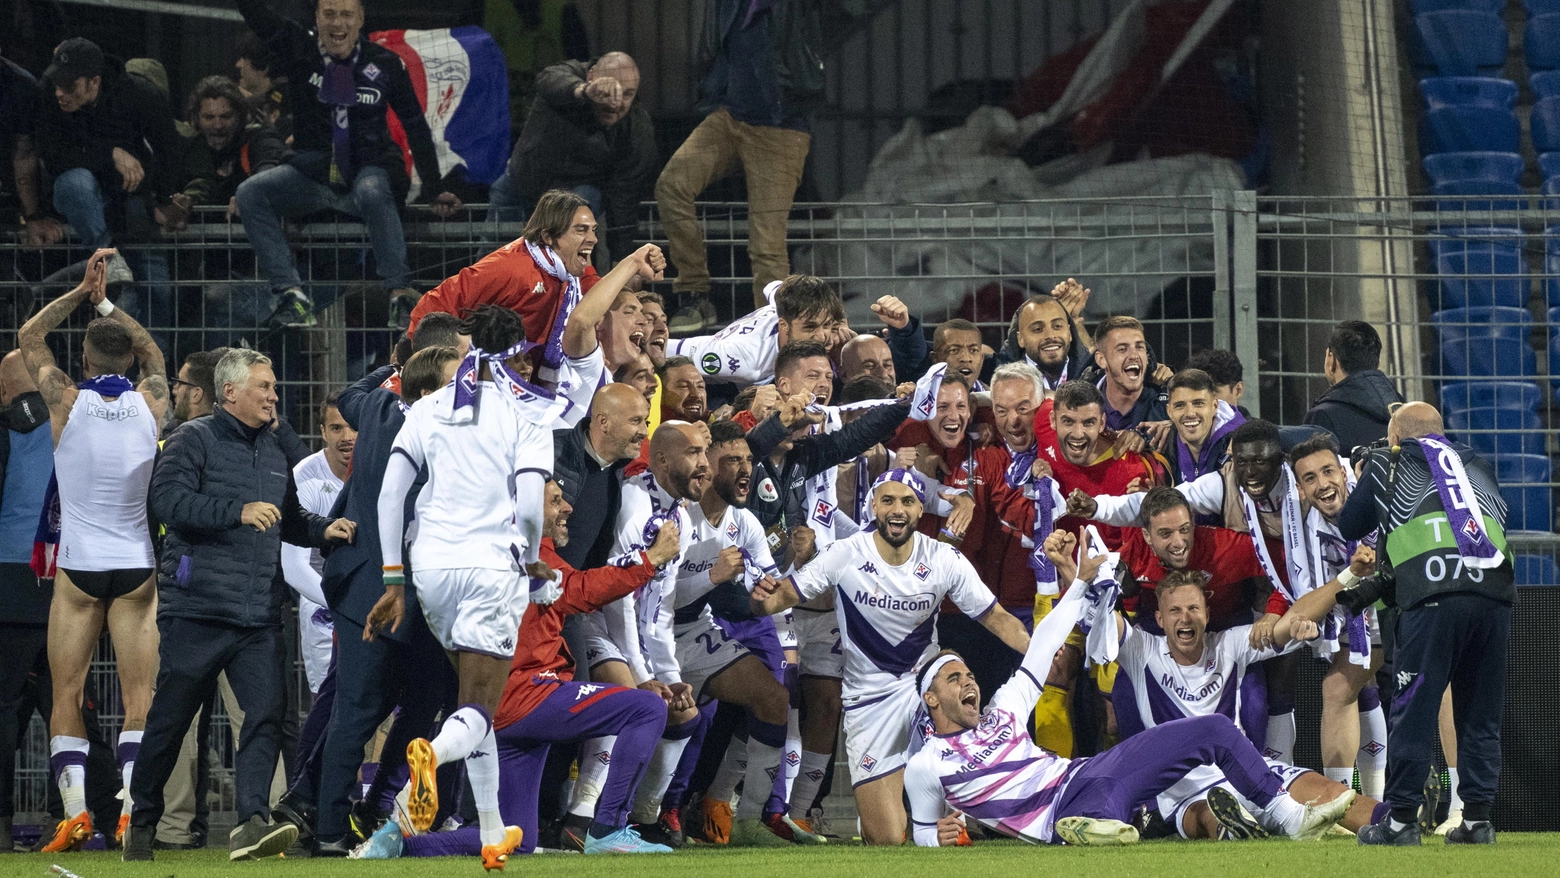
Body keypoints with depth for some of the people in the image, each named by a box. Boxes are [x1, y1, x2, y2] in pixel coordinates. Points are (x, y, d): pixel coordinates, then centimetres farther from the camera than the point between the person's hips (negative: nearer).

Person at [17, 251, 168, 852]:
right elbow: (152, 351, 23)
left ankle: (75, 813, -10)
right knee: (140, 695, -1)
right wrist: (107, 301, 25)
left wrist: (84, 292, 14)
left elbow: (28, 336, 12)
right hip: (136, 568, 1)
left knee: (67, 695, 2)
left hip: (78, 569, -1)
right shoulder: (151, 402, 0)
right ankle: (132, 813, -12)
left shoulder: (66, 401, -5)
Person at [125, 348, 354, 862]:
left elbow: (288, 518, 30)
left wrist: (321, 531, 10)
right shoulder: (194, 440, -2)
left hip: (259, 616, 5)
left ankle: (251, 823, -17)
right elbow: (168, 500, -18)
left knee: (266, 713, -11)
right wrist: (239, 511, -25)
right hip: (196, 608, -5)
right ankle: (142, 823, 18)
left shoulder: (275, 448, 18)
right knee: (170, 719, 4)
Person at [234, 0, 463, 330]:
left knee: (373, 192, -38)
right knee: (250, 193, -21)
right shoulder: (298, 49, -1)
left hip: (369, 170, -2)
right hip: (313, 174, 3)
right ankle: (290, 295, -28)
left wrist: (434, 191, 2)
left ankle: (401, 295, -36)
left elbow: (416, 129, 5)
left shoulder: (385, 64, -2)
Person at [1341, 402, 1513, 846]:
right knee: (1481, 713, 11)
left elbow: (1350, 527, 28)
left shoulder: (1387, 463, 19)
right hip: (1495, 590, 4)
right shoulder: (1477, 466, 28)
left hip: (1433, 593, -4)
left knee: (1414, 709, 0)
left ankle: (1401, 819, -1)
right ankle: (1477, 817, 8)